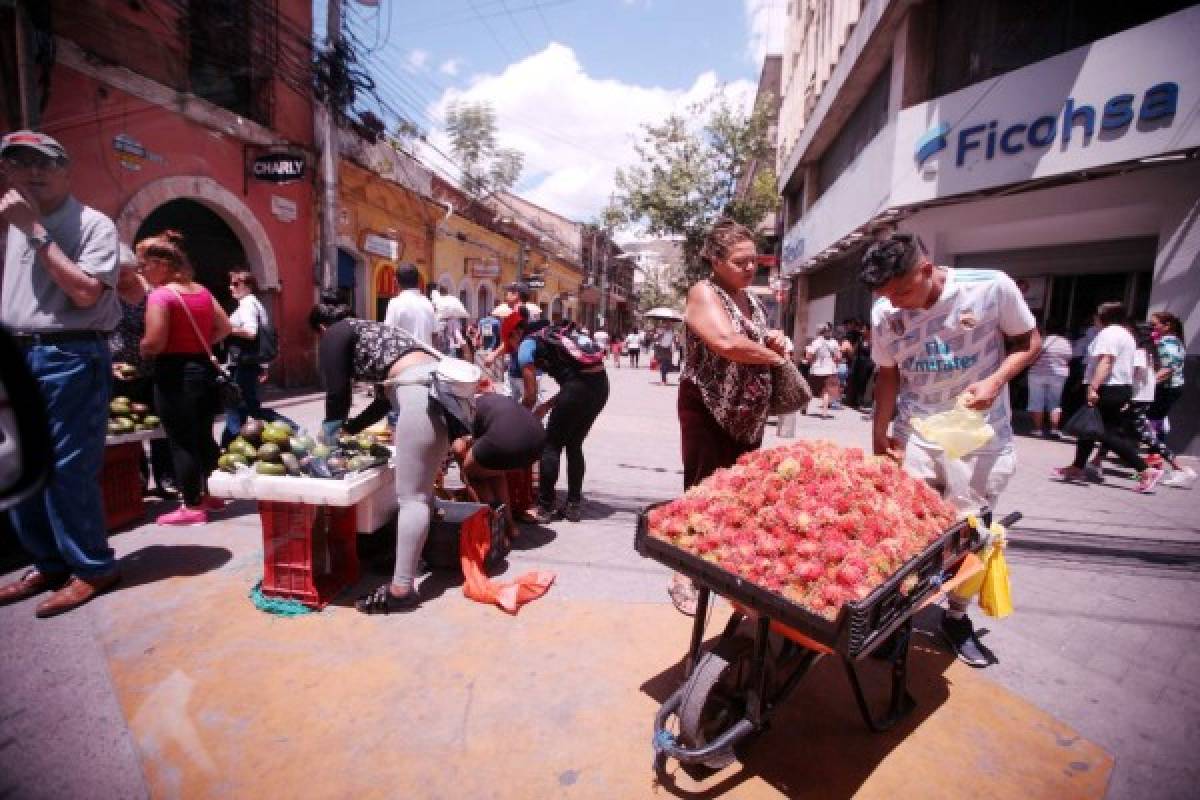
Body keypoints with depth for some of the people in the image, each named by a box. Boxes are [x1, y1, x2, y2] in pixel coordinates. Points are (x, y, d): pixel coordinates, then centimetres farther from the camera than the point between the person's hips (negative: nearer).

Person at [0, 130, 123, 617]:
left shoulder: (93, 224, -4)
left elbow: (85, 292, -16)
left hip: (71, 358, -7)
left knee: (68, 469, -6)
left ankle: (92, 568, 7)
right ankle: (49, 562, 25)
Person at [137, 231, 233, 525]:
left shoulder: (160, 295, -14)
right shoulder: (202, 291, 9)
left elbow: (154, 343, -19)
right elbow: (225, 327, 15)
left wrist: (141, 351, 1)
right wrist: (199, 346, 12)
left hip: (174, 375, -8)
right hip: (204, 370, 8)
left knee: (181, 441, 1)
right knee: (204, 436, 16)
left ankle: (192, 507, 7)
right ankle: (211, 494, 27)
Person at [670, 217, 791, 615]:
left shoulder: (751, 299, 14)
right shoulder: (703, 292, -11)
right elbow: (727, 343, -29)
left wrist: (775, 341, 4)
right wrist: (775, 356, -14)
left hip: (747, 414, 8)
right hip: (709, 411, -7)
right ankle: (685, 575, 15)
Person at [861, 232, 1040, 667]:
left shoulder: (993, 287, -15)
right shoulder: (884, 312, -8)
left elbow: (1028, 342, -1)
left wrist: (994, 381, -20)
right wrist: (879, 433, 4)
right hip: (914, 437, 1)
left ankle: (957, 618, 33)